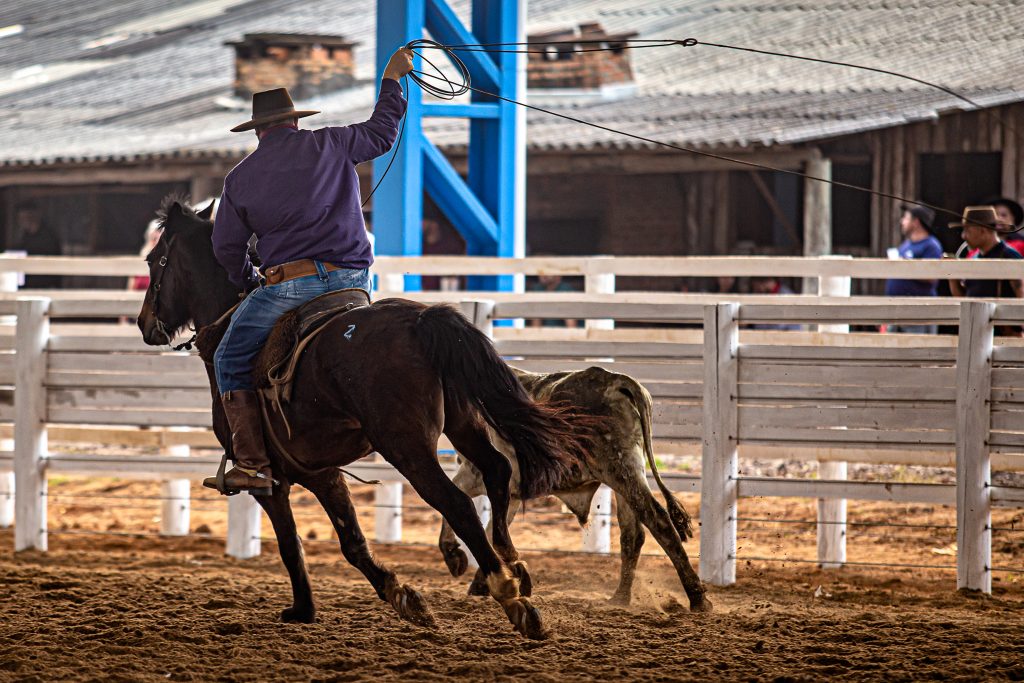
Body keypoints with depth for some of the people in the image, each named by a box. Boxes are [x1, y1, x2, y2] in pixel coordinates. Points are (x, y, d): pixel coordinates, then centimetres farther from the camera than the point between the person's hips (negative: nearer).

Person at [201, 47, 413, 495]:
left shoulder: (241, 177, 8)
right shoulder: (330, 145, 7)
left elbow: (227, 248, 11)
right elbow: (381, 134, 23)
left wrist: (250, 284, 29)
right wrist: (392, 80, 36)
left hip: (289, 282, -3)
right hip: (354, 281, 3)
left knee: (231, 361, 7)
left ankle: (253, 465, -6)